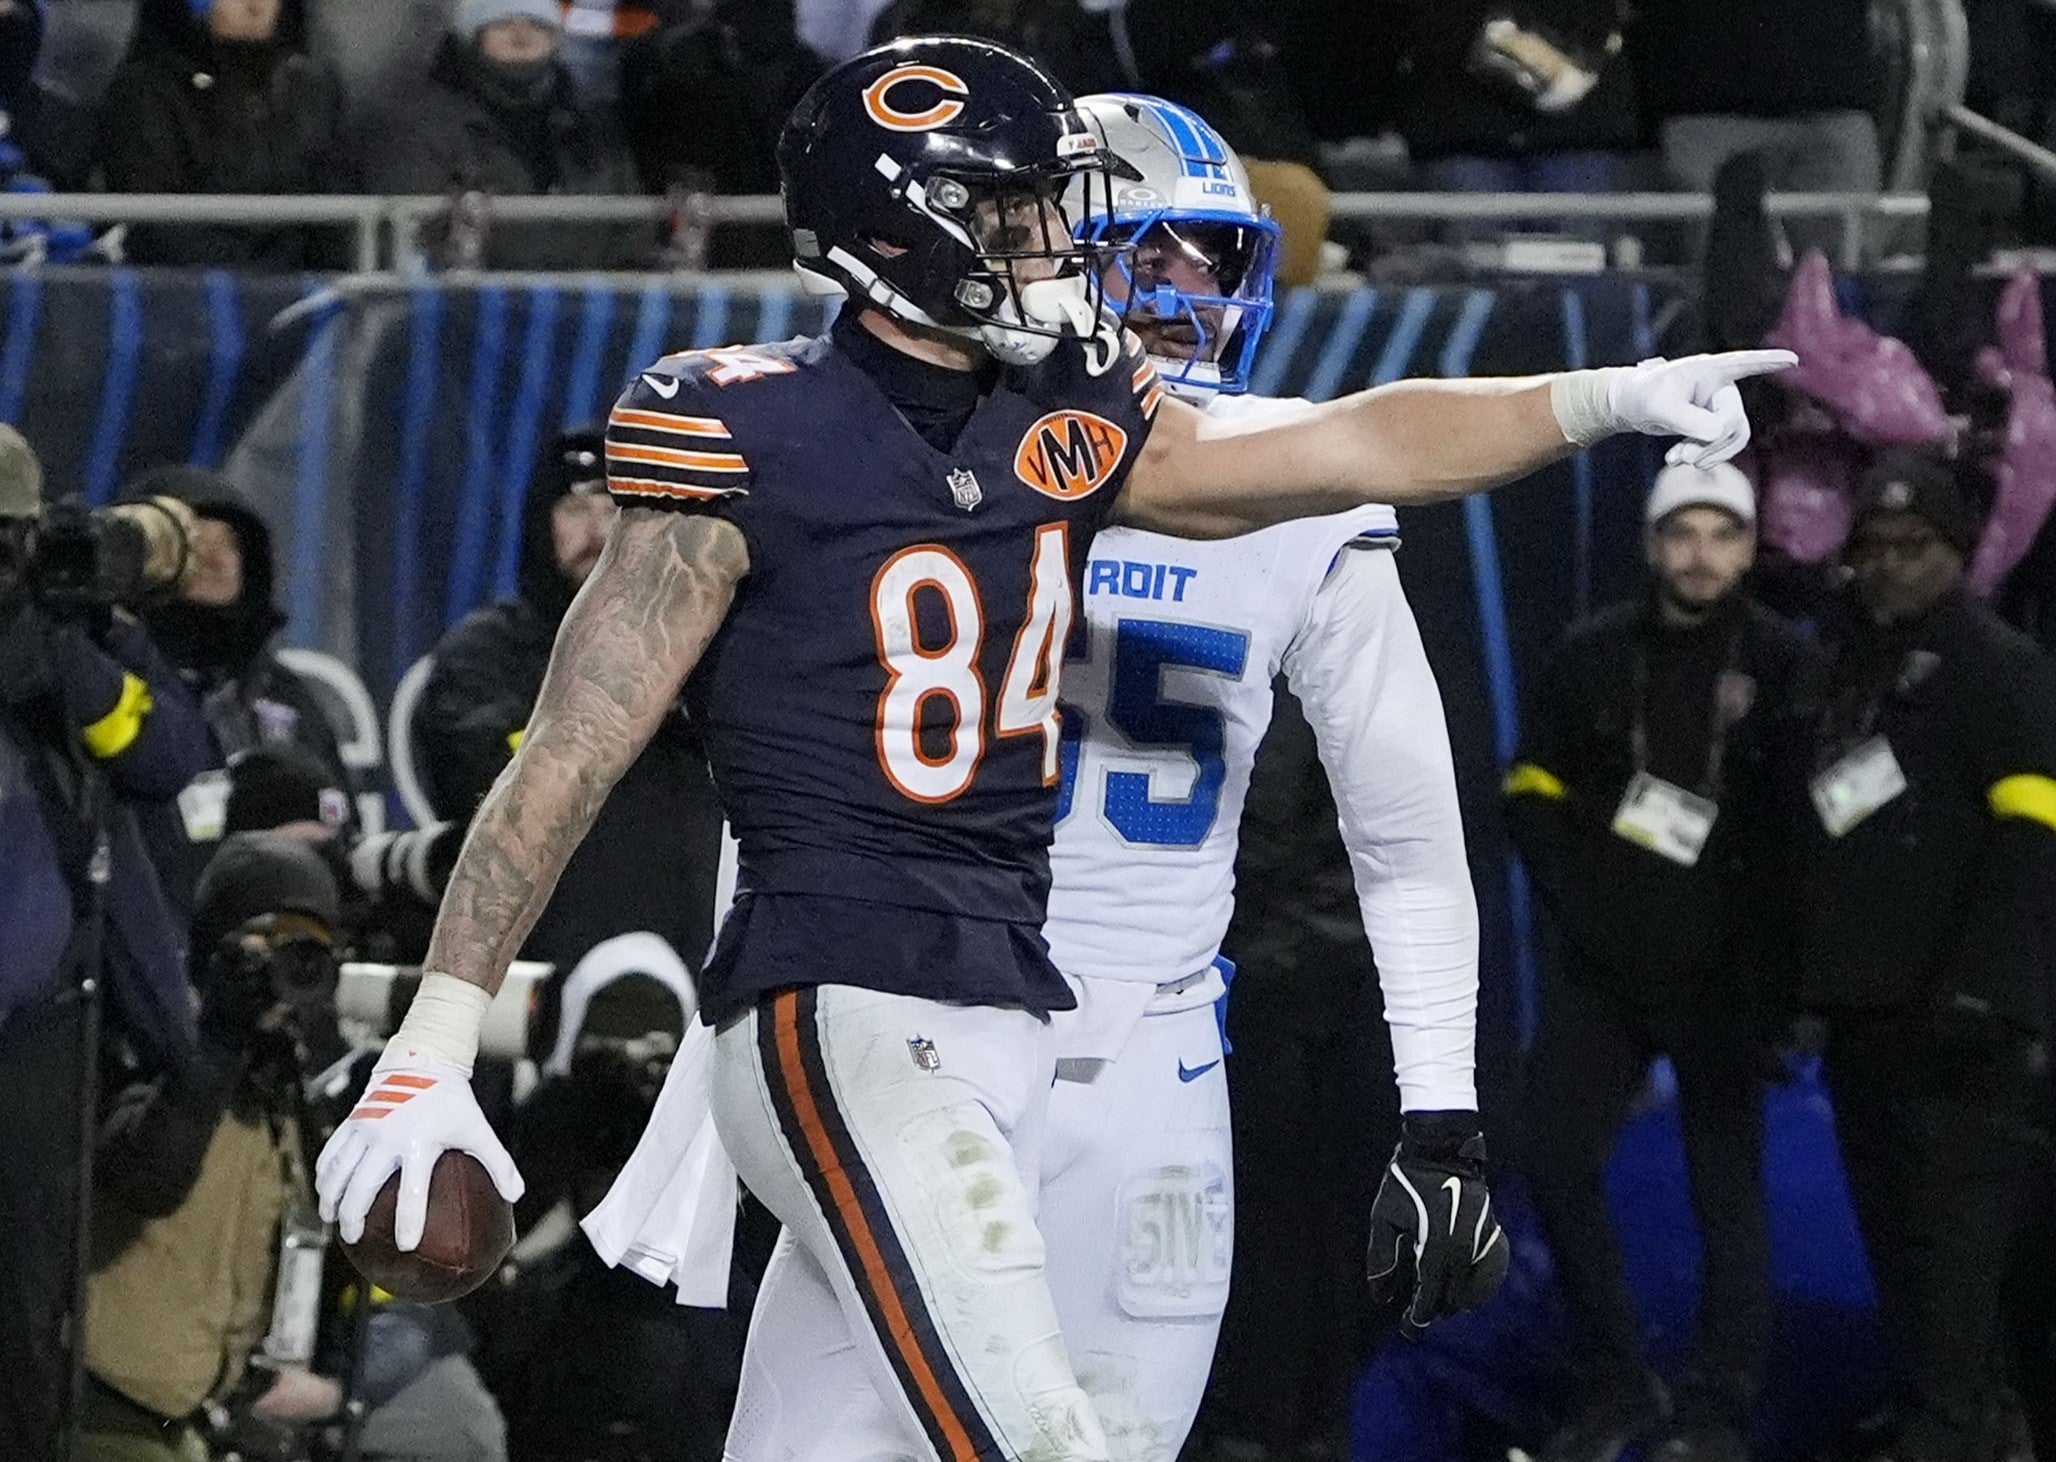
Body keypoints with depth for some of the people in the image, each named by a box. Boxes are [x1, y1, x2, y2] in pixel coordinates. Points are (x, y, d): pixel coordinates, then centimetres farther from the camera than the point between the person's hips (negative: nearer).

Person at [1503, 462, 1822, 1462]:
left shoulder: (1786, 667, -4)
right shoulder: (1591, 657, 3)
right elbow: (1533, 793, 10)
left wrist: (1773, 967, -15)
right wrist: (1575, 903, -2)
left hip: (1723, 976, -3)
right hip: (1601, 967, 3)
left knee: (1727, 1190, 0)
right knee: (1557, 1165, -1)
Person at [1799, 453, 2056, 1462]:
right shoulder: (1848, 674, 20)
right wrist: (1798, 988, 20)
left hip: (1956, 1019, -9)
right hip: (1865, 1010, 9)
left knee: (1953, 1228, -11)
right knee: (1894, 1229, 10)